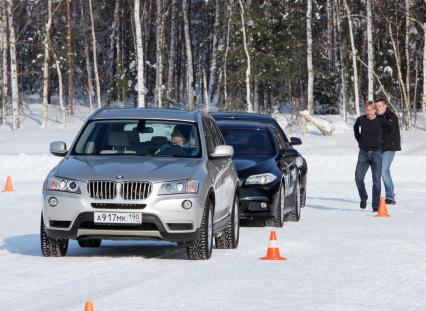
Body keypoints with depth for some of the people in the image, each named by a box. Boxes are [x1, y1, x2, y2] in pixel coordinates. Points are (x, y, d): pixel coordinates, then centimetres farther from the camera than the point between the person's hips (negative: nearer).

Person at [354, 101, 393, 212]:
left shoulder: (381, 121, -7)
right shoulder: (361, 120, -1)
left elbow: (391, 129, 11)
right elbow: (355, 128, 21)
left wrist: (381, 139, 10)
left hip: (376, 153, -2)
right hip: (363, 153, 2)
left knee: (377, 180, -6)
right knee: (358, 178, -7)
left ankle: (376, 206, -2)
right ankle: (363, 198, 19)